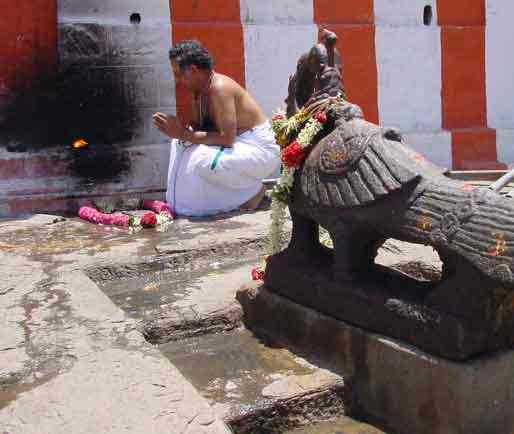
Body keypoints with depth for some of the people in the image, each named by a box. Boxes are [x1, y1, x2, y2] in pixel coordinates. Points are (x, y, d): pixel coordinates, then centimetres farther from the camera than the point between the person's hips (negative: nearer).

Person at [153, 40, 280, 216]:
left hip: (260, 149, -9)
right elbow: (197, 128, 8)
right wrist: (178, 132, -13)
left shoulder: (219, 88, -23)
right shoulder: (199, 90, 5)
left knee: (202, 160, -31)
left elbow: (226, 139, -30)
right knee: (181, 143, 4)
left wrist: (185, 134, -26)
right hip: (238, 142, 10)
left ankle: (254, 191, -8)